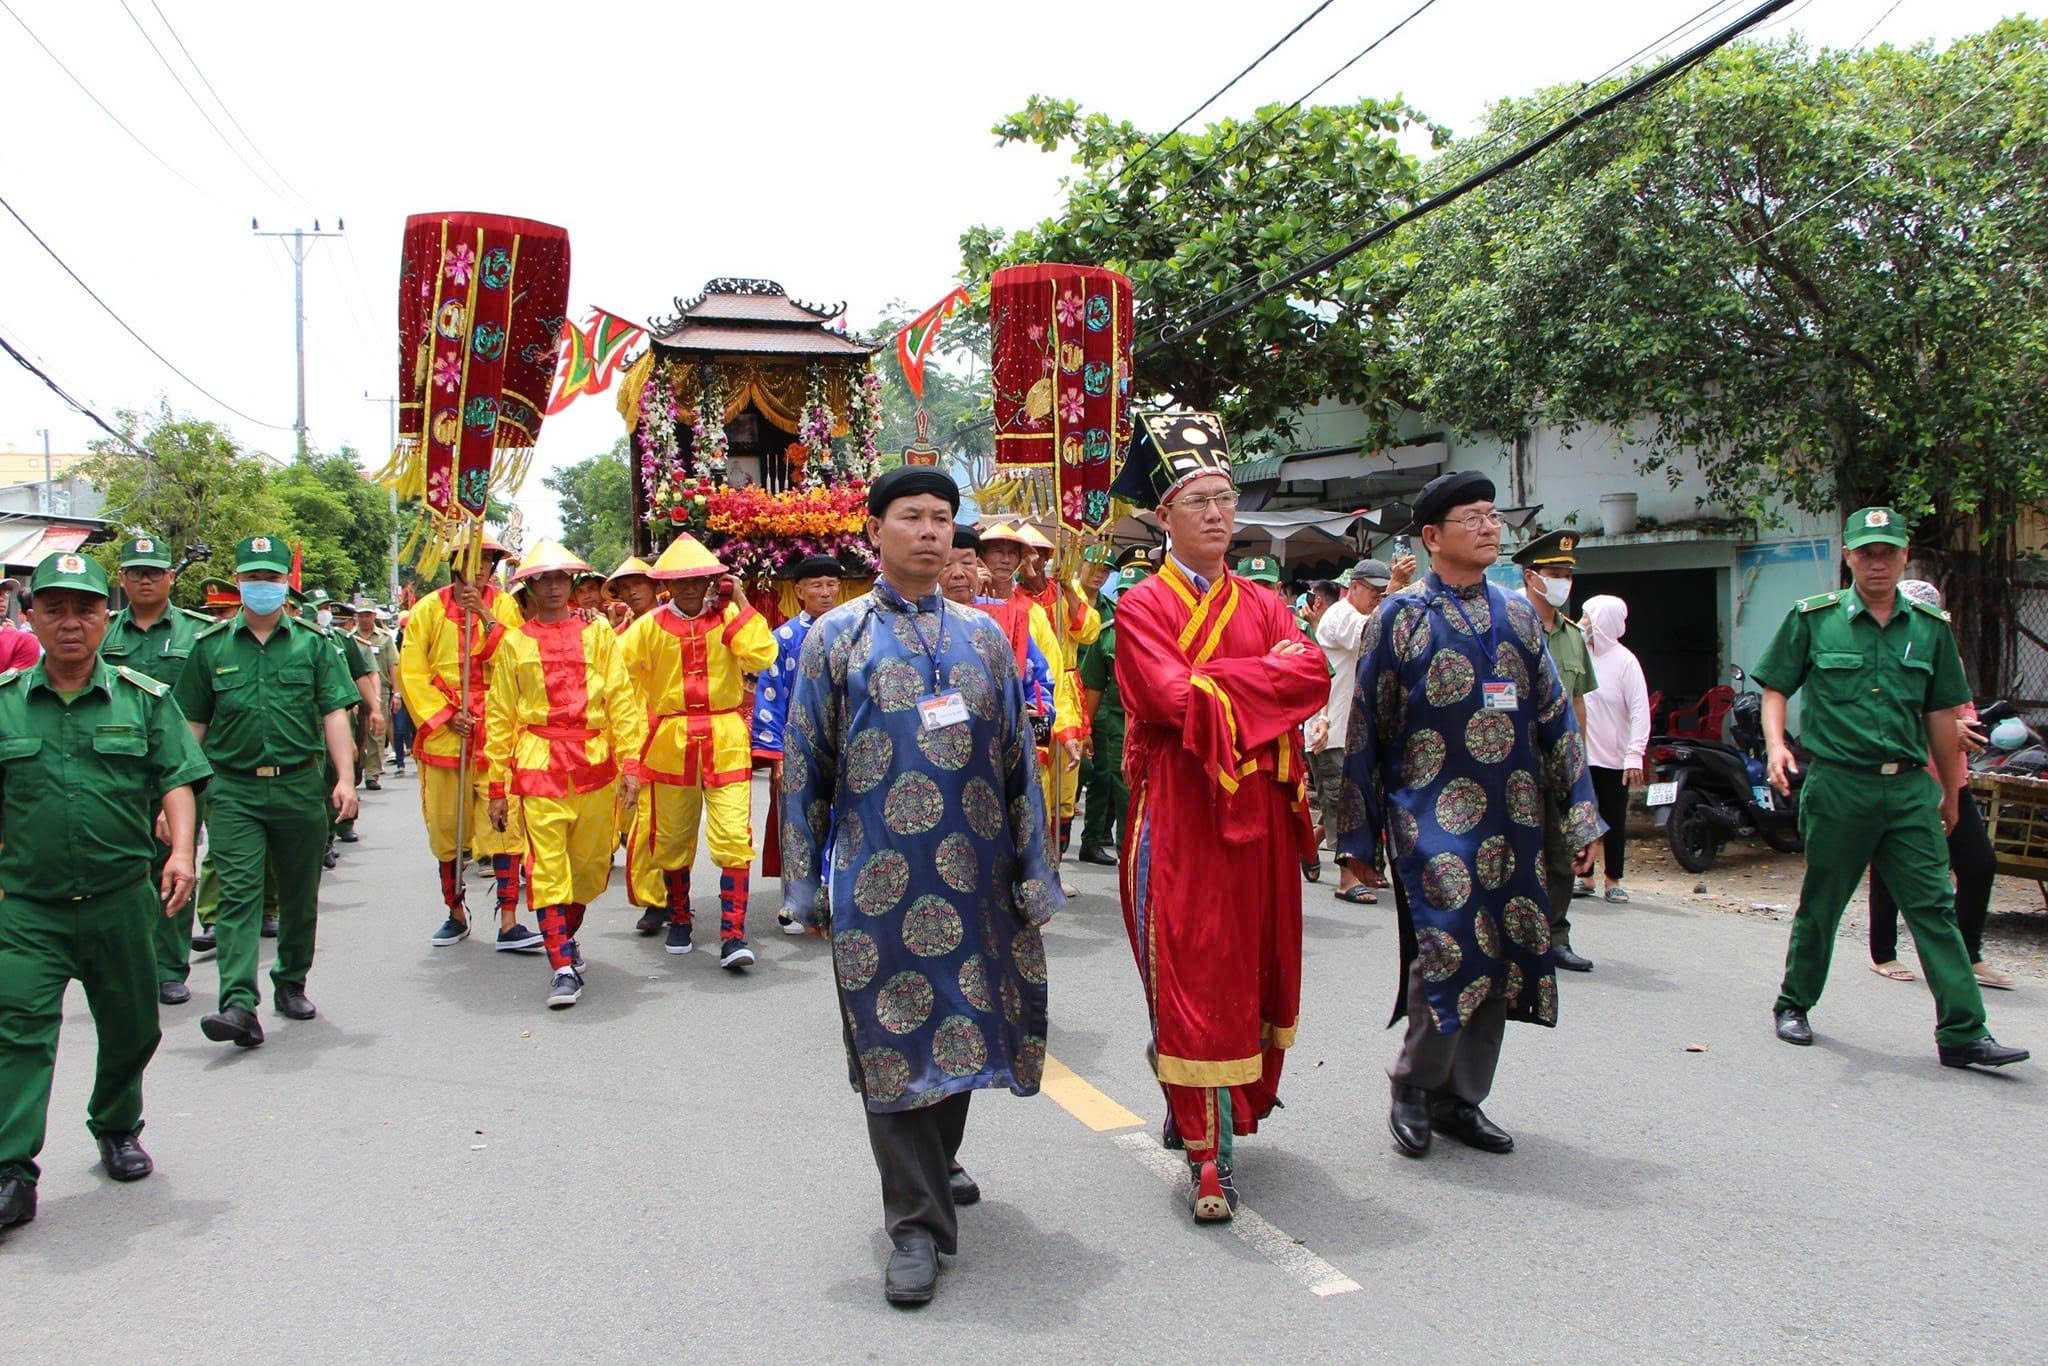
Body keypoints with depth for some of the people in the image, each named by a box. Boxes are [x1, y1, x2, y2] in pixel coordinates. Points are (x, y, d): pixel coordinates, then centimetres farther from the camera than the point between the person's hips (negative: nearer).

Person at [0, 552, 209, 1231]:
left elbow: (176, 780, 0)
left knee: (130, 1028, 13)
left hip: (122, 900, 1)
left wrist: (181, 850, -14)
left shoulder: (144, 698, 1)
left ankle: (117, 1130, 35)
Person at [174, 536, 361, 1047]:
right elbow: (193, 723, 11)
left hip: (300, 786, 1)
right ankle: (239, 1005, -15)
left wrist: (344, 777, -9)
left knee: (300, 894, 11)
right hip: (232, 788, 0)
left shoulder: (313, 643, 6)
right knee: (237, 894, -10)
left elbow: (334, 713, 0)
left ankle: (291, 982, 30)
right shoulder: (211, 646, 7)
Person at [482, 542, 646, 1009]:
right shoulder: (514, 642, 8)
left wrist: (631, 762, -5)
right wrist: (496, 785, 6)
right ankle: (563, 966, -2)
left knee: (592, 864, 9)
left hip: (595, 762, 1)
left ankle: (565, 933, 35)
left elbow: (621, 700, 4)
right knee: (547, 866, -7)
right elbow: (500, 716, 9)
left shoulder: (599, 634, 9)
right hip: (538, 766, -1)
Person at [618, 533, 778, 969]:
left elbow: (762, 656, -13)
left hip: (726, 743, -1)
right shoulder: (649, 626, 3)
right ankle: (679, 920, 34)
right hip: (670, 744, 2)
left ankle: (733, 934, -8)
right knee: (672, 839, 14)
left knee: (734, 838, -11)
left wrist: (741, 604, -9)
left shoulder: (729, 618, 2)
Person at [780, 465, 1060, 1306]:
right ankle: (917, 1223, 9)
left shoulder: (984, 634, 10)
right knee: (894, 1038, -1)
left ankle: (936, 1162, 39)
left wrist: (1033, 872, 6)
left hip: (975, 872, 3)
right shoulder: (836, 635, 4)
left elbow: (1018, 759, 10)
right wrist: (806, 885, 1)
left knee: (962, 1021, 14)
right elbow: (805, 766, 4)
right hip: (878, 876, -3)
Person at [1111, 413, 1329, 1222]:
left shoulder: (1263, 604, 14)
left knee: (1255, 968, 11)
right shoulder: (1142, 607, -1)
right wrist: (1268, 672, -9)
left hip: (1259, 812, 5)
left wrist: (1219, 679, -14)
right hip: (1178, 814, -5)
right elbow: (1177, 700, -17)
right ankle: (1210, 1157, 2)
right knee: (1191, 978, -4)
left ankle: (1209, 1109, 32)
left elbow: (1312, 676, -5)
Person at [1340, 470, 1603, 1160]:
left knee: (1502, 956, 6)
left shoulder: (1519, 614, 13)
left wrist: (1581, 814, 9)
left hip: (1513, 818, 5)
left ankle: (1462, 1098, 21)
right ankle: (1413, 1088, 5)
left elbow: (1556, 716, 14)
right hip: (1433, 816, -5)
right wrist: (1358, 837, -1)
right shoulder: (1399, 617, 0)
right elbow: (1365, 730, 0)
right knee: (1450, 947, -16)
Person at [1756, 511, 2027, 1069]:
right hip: (1836, 784, -2)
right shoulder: (1812, 619, 1)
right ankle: (1794, 1003, 26)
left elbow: (1941, 714, 14)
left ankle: (1963, 1033, 1)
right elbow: (1774, 688, 4)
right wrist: (1777, 746, -13)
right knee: (1821, 904, 8)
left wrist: (1951, 789, 18)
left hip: (1909, 787, 2)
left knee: (1934, 906, -1)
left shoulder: (1931, 628, 9)